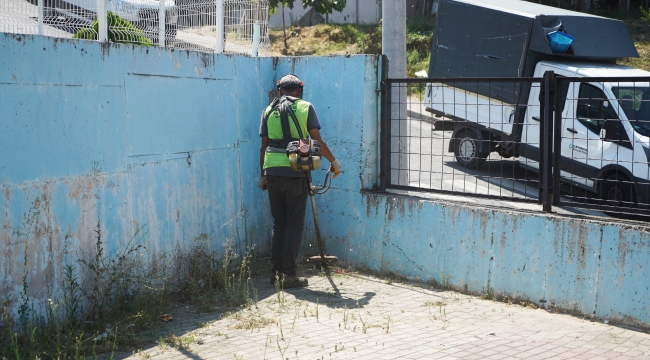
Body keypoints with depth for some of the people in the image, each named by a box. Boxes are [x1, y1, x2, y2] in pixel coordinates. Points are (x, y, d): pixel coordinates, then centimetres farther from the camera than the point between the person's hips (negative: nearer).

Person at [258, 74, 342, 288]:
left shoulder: (269, 110, 10)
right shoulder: (305, 107, 2)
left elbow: (264, 146, 9)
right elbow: (317, 140, -4)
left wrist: (263, 175, 17)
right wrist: (334, 162, 9)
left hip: (272, 171, 4)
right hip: (295, 172, -3)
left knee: (279, 222, 13)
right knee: (295, 224, 2)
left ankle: (276, 271, 16)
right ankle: (289, 274, 0)